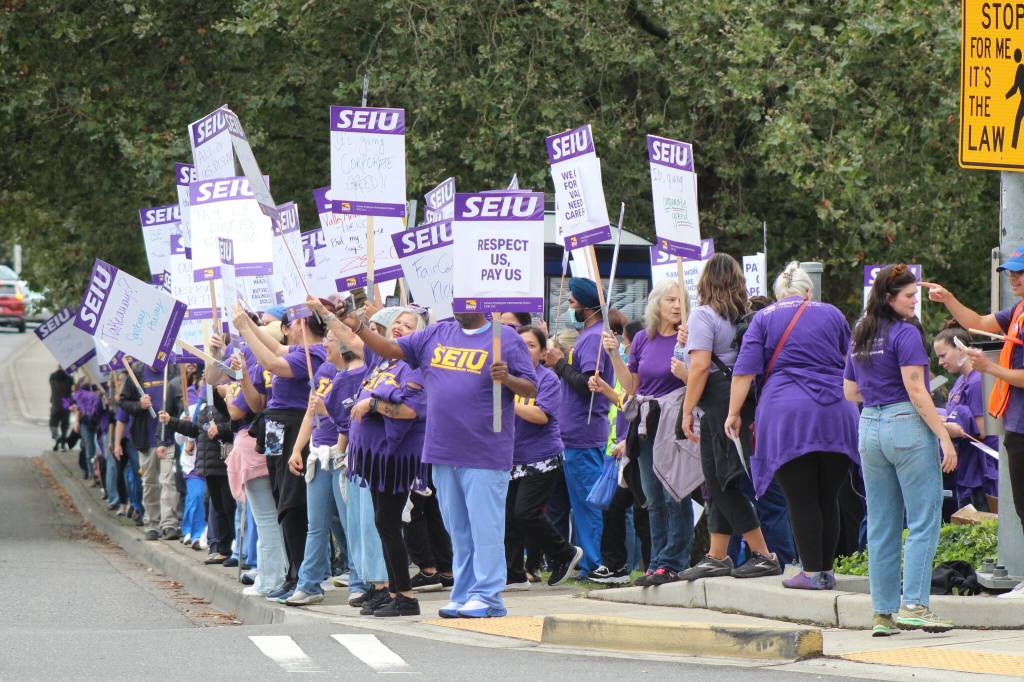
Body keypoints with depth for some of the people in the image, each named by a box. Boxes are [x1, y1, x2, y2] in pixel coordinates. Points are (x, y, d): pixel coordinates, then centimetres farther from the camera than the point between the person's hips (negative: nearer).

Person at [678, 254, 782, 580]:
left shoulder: (703, 315, -9)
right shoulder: (746, 317, 11)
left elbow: (700, 367, -17)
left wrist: (687, 410, -13)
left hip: (719, 403, -8)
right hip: (745, 401, 8)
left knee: (722, 484, -3)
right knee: (721, 483, 14)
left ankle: (763, 556, -6)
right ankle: (717, 557, 17)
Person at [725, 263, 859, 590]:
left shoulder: (764, 319, 8)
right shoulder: (831, 314, 15)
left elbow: (745, 370, 1)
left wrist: (733, 414, 4)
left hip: (787, 415, -3)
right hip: (835, 415, 3)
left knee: (802, 500, -1)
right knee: (828, 498, 8)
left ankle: (811, 571, -2)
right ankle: (826, 570, 9)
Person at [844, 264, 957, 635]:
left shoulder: (859, 337, 13)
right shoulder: (906, 333, -10)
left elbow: (850, 392, 18)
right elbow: (916, 391, -15)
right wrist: (944, 436, -14)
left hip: (869, 428, 8)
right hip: (906, 425, -8)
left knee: (881, 525, 9)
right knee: (923, 520, -5)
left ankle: (883, 613, 9)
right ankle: (913, 604, -13)